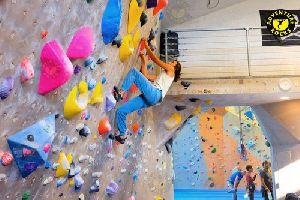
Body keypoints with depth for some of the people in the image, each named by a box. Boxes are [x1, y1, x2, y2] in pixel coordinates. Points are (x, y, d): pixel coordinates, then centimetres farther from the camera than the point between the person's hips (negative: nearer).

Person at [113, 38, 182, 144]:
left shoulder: (171, 70, 19)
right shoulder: (161, 76, 39)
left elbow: (155, 59, 11)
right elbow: (145, 75, 31)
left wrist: (147, 46, 16)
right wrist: (143, 59, 36)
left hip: (154, 93, -7)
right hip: (148, 99, 8)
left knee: (133, 71, -16)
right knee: (120, 111, -4)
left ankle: (121, 92, -26)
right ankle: (122, 135, 0)